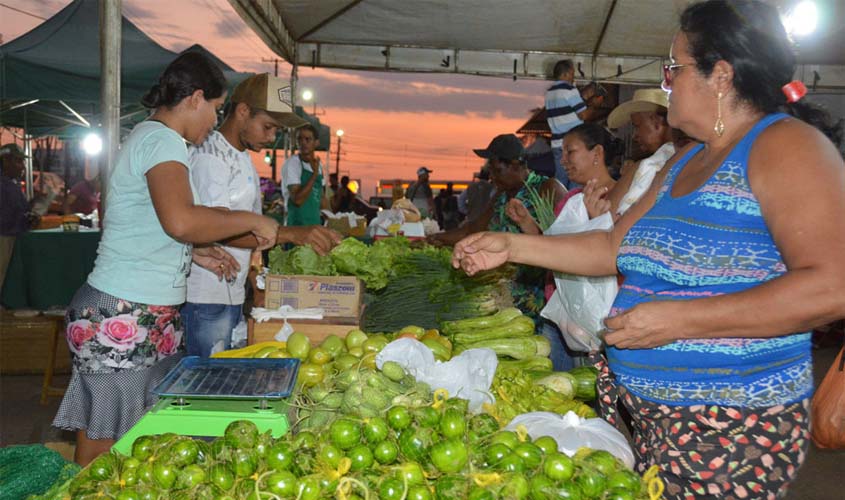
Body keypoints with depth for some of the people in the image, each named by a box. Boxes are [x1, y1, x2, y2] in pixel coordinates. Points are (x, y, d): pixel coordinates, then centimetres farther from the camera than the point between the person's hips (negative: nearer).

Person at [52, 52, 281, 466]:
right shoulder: (162, 139, -13)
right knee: (103, 448, 1)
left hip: (152, 317, 10)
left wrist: (196, 254, 16)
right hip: (123, 318, -10)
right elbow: (181, 220, -30)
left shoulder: (149, 136, 18)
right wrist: (252, 221, -17)